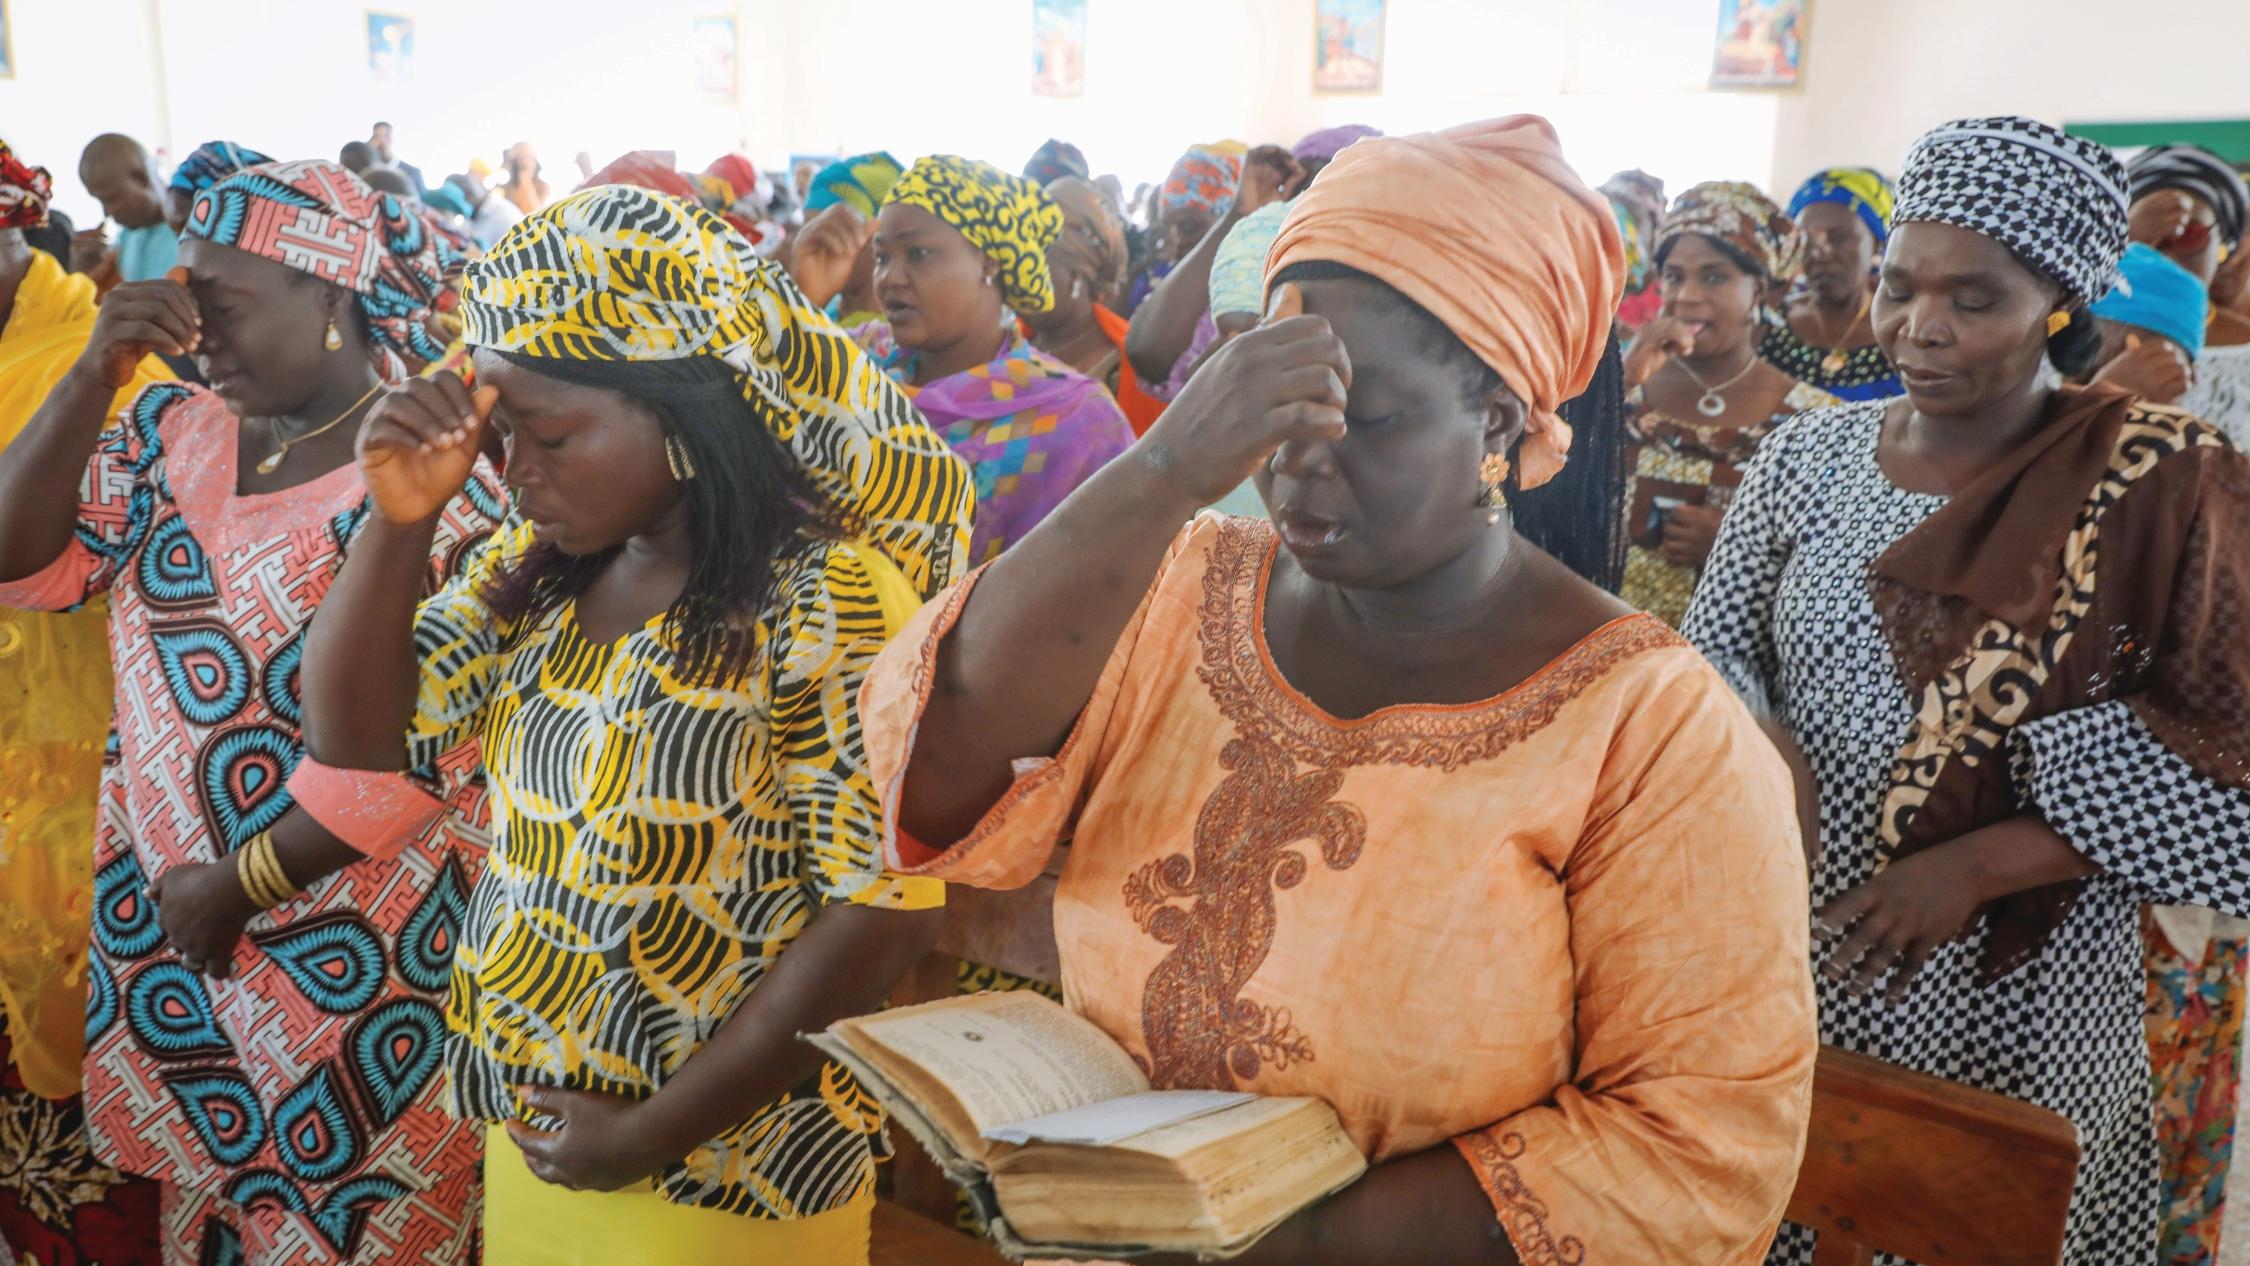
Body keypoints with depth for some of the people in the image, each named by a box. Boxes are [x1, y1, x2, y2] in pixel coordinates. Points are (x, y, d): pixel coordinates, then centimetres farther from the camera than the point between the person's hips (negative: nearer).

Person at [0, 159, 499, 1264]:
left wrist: (239, 887, -13)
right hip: (165, 913, 6)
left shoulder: (437, 467, -17)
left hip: (360, 948, -6)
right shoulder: (171, 433, 4)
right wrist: (98, 371, -13)